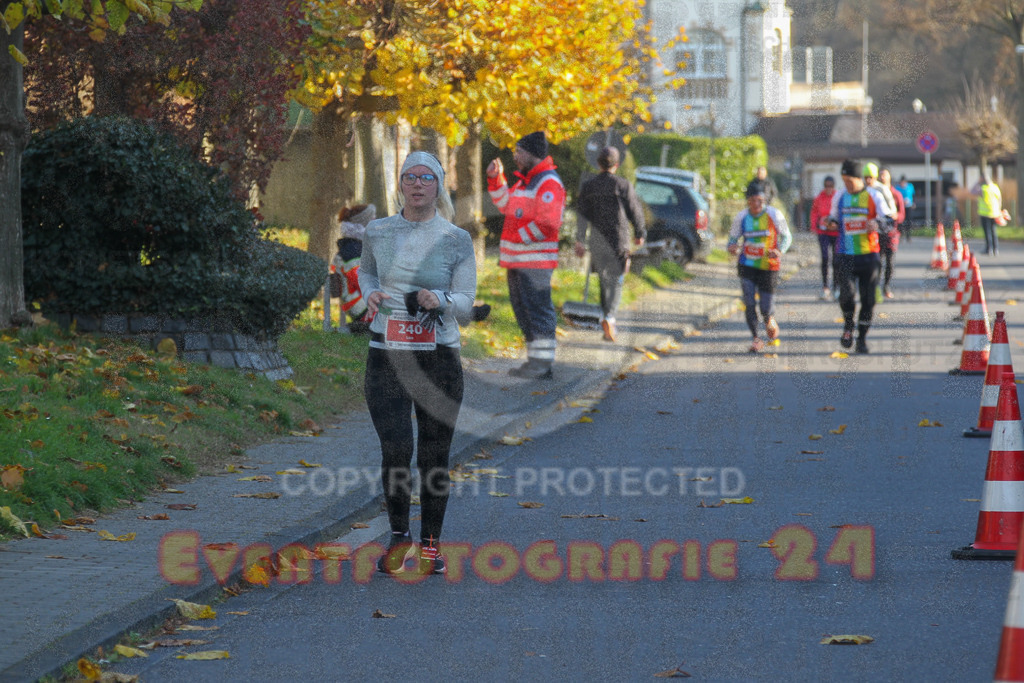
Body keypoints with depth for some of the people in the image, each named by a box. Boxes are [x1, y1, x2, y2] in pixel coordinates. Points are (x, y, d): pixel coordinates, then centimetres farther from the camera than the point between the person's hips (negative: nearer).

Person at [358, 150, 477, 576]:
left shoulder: (456, 240, 1)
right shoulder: (377, 232, 6)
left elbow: (465, 305, 0)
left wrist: (439, 300, -21)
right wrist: (371, 294, 5)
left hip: (439, 359, 0)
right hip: (387, 357, 0)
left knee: (434, 457, 3)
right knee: (395, 449, -13)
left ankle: (430, 543, 21)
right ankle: (399, 536, 9)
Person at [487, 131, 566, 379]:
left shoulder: (548, 184, -14)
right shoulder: (526, 181, 17)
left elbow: (547, 223, -23)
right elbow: (505, 205, 29)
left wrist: (520, 237, -15)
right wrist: (495, 179, 18)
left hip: (535, 262, -10)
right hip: (517, 260, 10)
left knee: (537, 310, -8)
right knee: (523, 311, 14)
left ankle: (542, 364, -7)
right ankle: (535, 361, 20)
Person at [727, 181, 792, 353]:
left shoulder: (774, 215, -8)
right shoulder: (741, 217, -2)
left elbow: (786, 236, 1)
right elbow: (733, 238, 8)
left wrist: (780, 251, -19)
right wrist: (732, 248, -16)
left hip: (769, 266, -2)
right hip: (747, 266, 2)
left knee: (766, 308, -3)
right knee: (749, 303, -8)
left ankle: (770, 319, 35)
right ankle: (756, 339, 7)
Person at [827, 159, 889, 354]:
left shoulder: (874, 196, -2)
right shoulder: (839, 197, 8)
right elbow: (835, 218, 22)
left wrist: (877, 224, -25)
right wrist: (830, 222, -2)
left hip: (868, 255, -1)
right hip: (845, 255, 1)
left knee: (868, 298, 2)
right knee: (847, 293, -17)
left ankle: (862, 337, 18)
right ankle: (848, 325, 11)